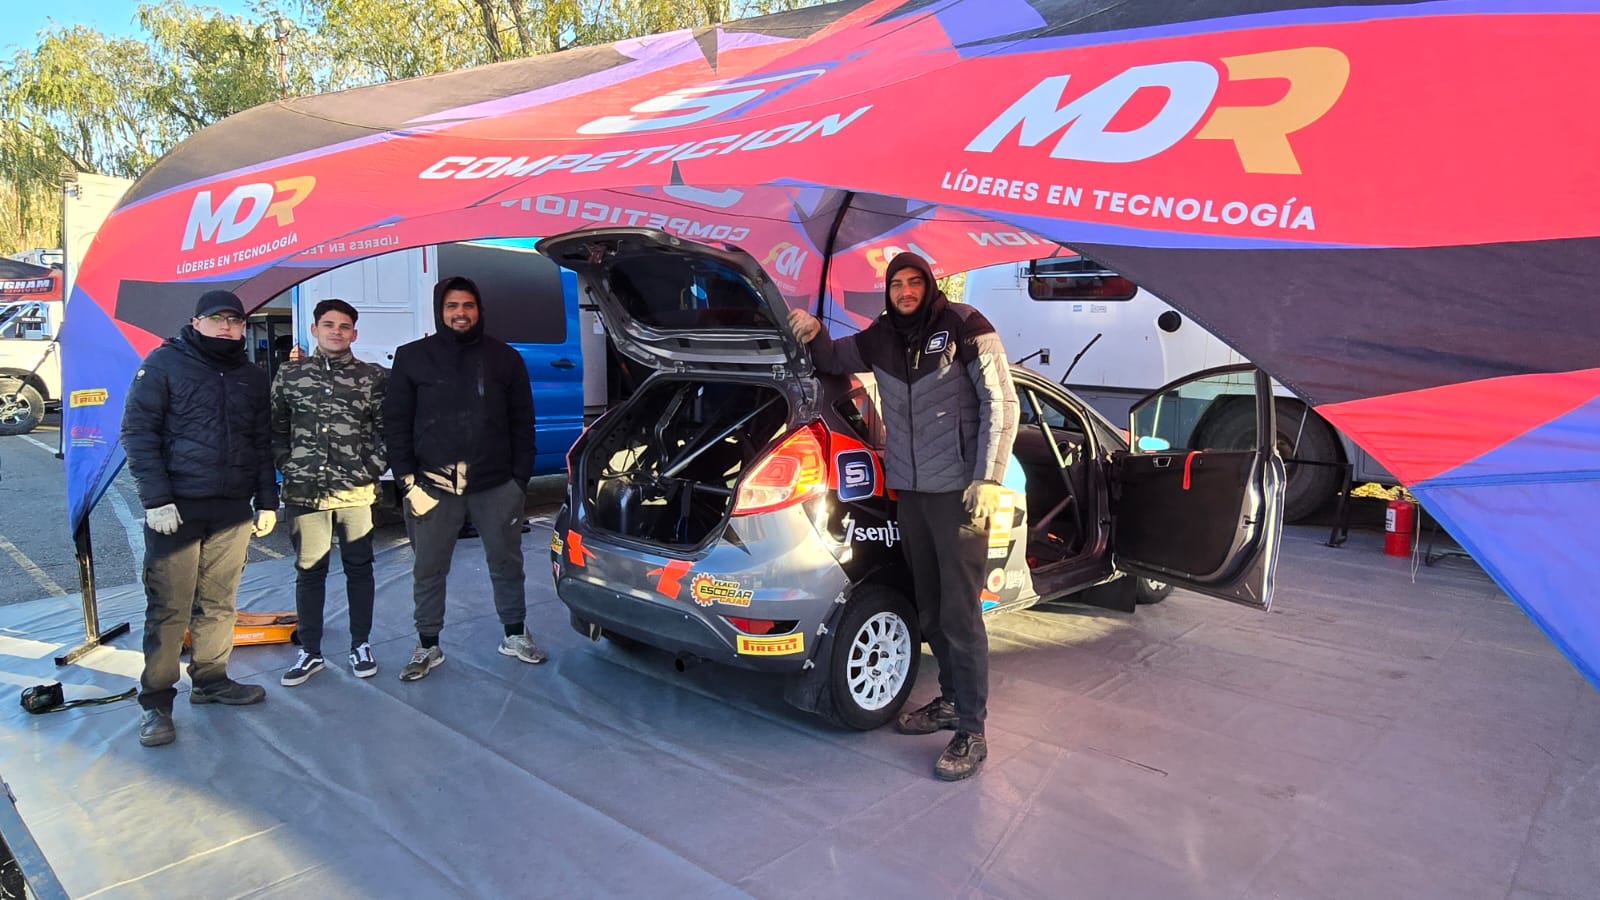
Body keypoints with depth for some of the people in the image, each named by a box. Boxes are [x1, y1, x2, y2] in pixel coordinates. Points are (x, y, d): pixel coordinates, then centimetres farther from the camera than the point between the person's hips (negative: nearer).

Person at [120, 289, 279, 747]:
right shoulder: (165, 362, -1)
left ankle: (211, 679, 25)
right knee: (168, 607, -3)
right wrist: (156, 498, -13)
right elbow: (138, 431, -6)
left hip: (233, 510, 5)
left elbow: (263, 443, 18)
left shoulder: (252, 377, 15)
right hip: (176, 507, -4)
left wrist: (267, 501, 10)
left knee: (218, 603, 11)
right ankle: (155, 702, 5)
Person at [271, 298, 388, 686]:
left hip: (356, 491, -1)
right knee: (309, 571, 7)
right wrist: (287, 465, 1)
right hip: (303, 492, 1)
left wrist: (374, 468, -5)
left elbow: (386, 430, 4)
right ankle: (310, 652, 18)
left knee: (359, 567, 8)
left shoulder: (373, 377, 3)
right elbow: (276, 428, 11)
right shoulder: (290, 374, 7)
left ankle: (360, 646, 20)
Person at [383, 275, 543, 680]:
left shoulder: (505, 358, 6)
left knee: (506, 562, 11)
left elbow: (522, 424, 7)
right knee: (428, 570, 8)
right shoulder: (412, 358, 3)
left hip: (496, 484, 1)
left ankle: (515, 635, 26)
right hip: (432, 485, 0)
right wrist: (408, 479, -6)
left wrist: (520, 478, 0)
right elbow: (395, 423, 3)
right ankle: (427, 646, 22)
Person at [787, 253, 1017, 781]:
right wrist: (813, 335, -1)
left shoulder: (965, 328, -6)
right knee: (929, 610, 14)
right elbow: (832, 360, 23)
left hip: (959, 492, -6)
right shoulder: (881, 338, 9)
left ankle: (972, 732, 4)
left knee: (960, 612, -5)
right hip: (910, 492, 6)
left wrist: (988, 479, -15)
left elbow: (1002, 404, -7)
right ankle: (952, 700, 31)